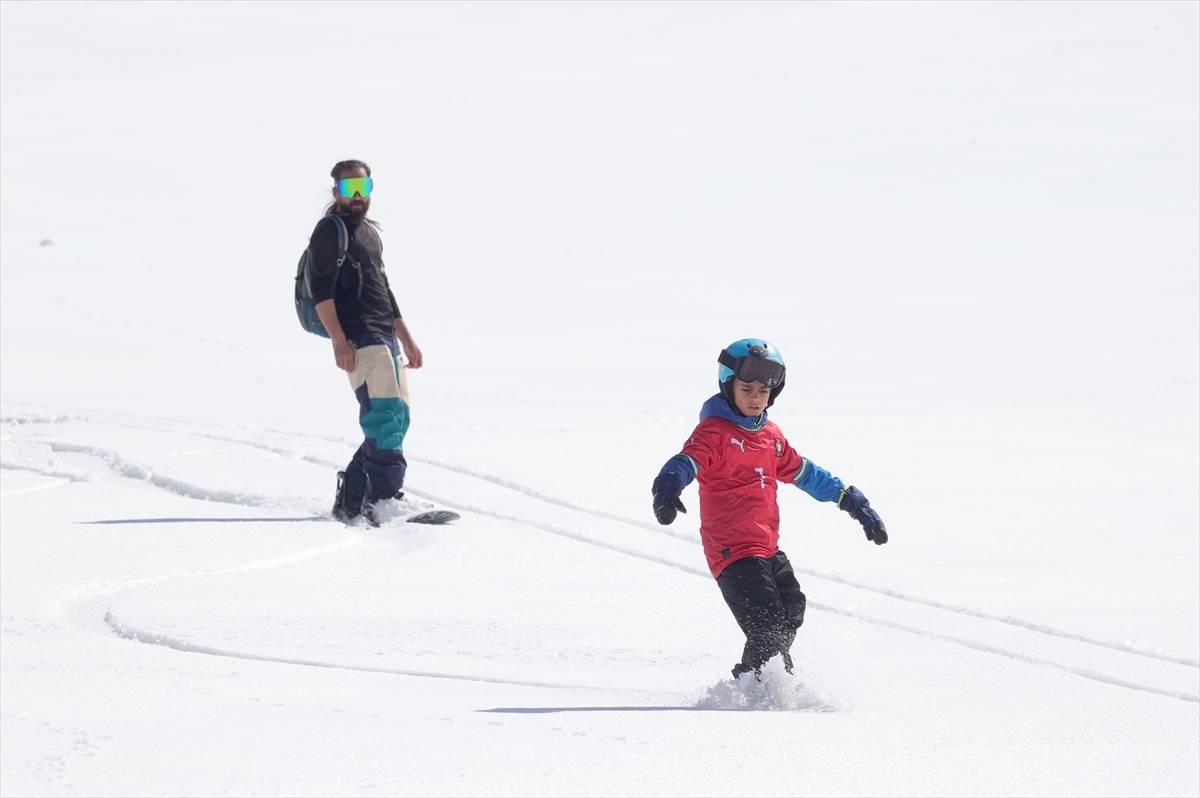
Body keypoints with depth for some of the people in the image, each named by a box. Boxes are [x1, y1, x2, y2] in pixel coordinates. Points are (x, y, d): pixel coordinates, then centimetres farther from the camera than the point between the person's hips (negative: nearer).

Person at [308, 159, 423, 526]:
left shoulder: (370, 231, 25)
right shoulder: (330, 231, -2)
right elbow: (321, 290, -11)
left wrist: (407, 340, 27)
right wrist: (339, 341, -21)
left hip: (386, 337, 9)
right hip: (358, 337, -9)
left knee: (396, 420, 4)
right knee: (386, 414, -20)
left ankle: (351, 502, 6)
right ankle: (384, 496, -24)